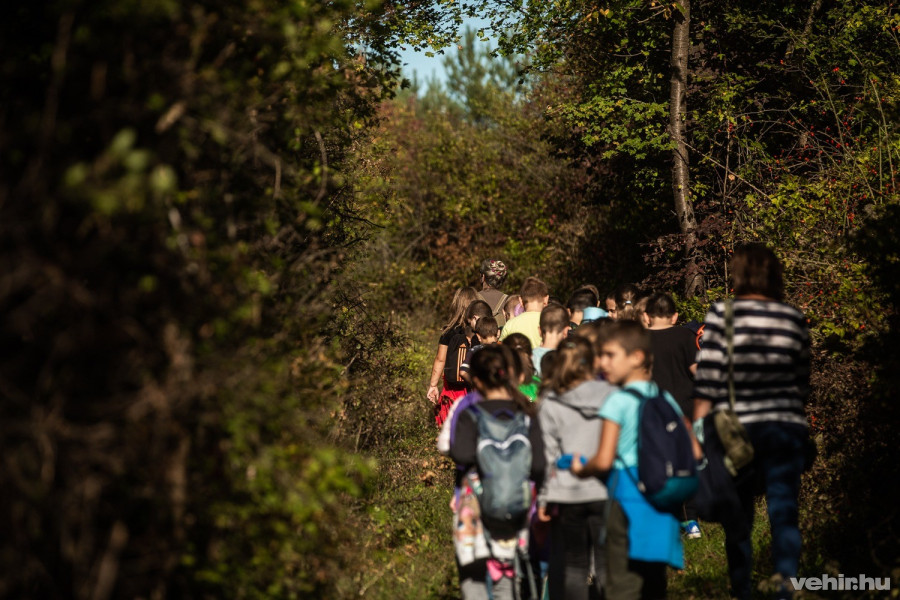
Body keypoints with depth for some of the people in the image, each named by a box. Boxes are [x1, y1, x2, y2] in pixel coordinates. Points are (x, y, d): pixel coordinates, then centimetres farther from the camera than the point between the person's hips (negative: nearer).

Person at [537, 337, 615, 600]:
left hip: (567, 493, -1)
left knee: (572, 564, 7)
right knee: (606, 562, 6)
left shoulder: (550, 404, -4)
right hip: (605, 490, 1)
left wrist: (544, 498, 3)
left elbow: (548, 455, -3)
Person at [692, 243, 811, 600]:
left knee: (738, 521, 10)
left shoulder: (722, 315, -6)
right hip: (786, 426, 2)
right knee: (784, 515, 3)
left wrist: (697, 431, -1)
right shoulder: (794, 319, 3)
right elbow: (802, 382, 11)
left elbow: (707, 382, -7)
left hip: (737, 427, -2)